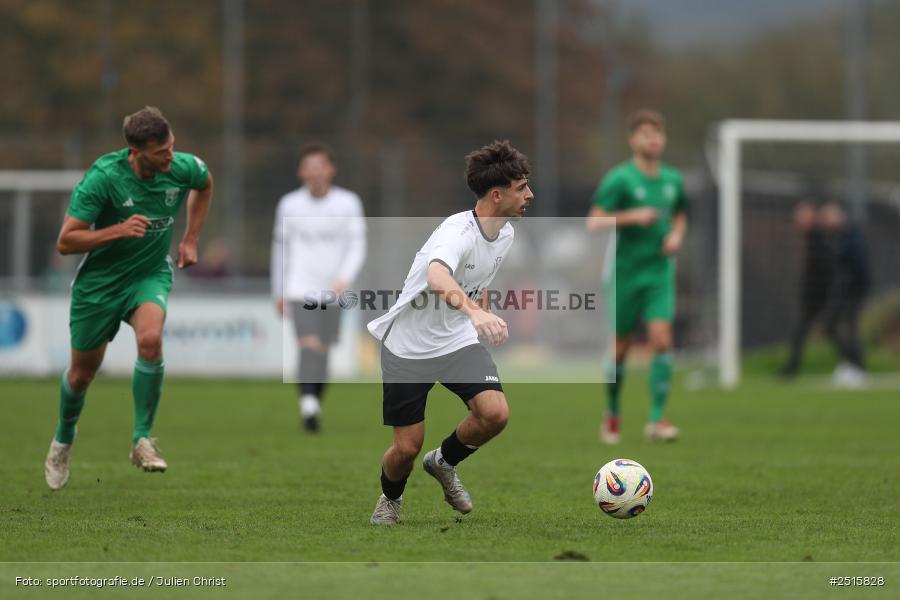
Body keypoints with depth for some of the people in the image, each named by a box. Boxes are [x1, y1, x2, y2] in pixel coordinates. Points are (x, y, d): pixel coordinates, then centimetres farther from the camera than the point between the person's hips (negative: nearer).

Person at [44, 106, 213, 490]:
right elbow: (65, 242, -22)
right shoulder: (103, 177, -25)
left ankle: (142, 439, -17)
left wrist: (190, 239, 9)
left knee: (150, 339, -30)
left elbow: (205, 184, 15)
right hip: (99, 281, -1)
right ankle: (62, 443, 41)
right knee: (83, 371, 10)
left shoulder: (183, 168, -14)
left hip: (151, 274, 1)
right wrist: (118, 230, -34)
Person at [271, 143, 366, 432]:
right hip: (300, 290, -1)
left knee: (322, 352, 7)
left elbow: (357, 246, -2)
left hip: (332, 293, 1)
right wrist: (278, 293, 16)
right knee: (309, 346, -19)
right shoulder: (289, 205, 3)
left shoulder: (348, 203, 0)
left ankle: (314, 406, 24)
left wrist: (345, 278, -19)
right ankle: (308, 404, -29)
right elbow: (280, 248, 13)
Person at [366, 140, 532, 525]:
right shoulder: (458, 231, -30)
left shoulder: (505, 234, -2)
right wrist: (474, 311, -69)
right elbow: (437, 275, -53)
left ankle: (444, 463, 13)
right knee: (407, 447, -2)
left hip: (458, 340, 6)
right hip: (408, 345, -6)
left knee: (495, 413, -18)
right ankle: (390, 499, 34)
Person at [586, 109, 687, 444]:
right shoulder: (619, 180, -8)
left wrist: (677, 235, 5)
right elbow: (594, 222, -14)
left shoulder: (672, 180, 7)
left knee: (661, 339, -14)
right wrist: (632, 216, -26)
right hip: (626, 274, -3)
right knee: (622, 347, 6)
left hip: (660, 271, 3)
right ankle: (612, 414, 28)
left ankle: (657, 420, -13)